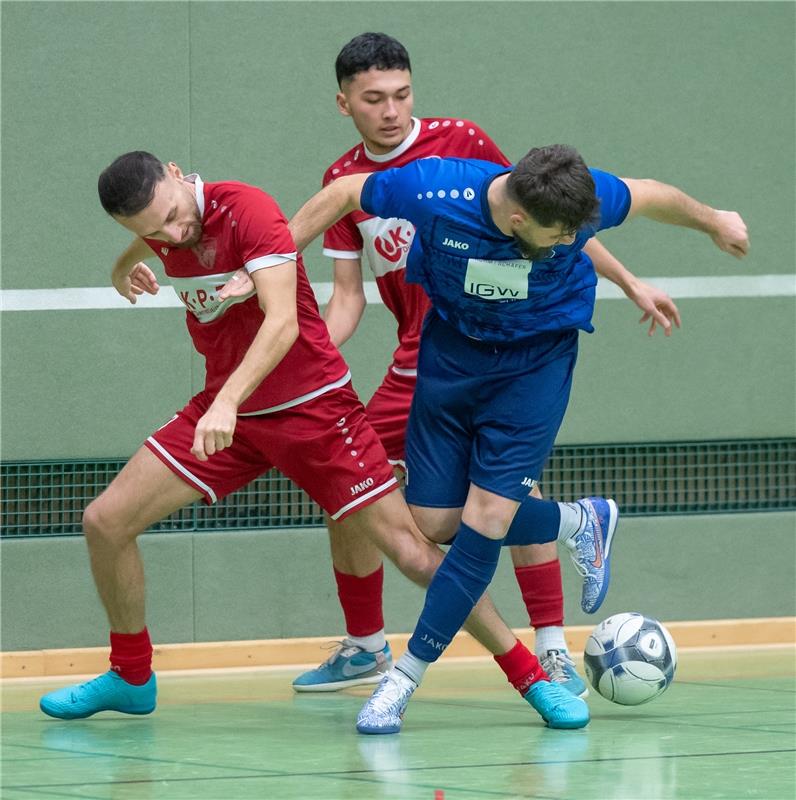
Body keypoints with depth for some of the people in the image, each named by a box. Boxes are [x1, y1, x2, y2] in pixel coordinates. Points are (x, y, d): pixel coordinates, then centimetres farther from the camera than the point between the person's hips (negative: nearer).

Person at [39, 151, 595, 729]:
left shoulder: (248, 210, -22)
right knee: (105, 522, -2)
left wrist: (228, 402, -46)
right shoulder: (160, 227, -1)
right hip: (224, 410, 6)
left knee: (411, 549, -10)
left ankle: (531, 676, 1)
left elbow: (282, 322, -35)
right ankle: (131, 678, 18)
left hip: (310, 406, -6)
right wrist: (126, 272, 10)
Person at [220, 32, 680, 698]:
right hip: (416, 364, 5)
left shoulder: (460, 142, -7)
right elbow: (347, 298, 6)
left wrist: (628, 282, 1)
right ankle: (365, 648, 23)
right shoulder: (344, 181, 4)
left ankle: (553, 651, -13)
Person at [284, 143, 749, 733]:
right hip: (453, 347, 2)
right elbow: (342, 195, -13)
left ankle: (407, 677, -8)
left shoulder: (585, 199, -27)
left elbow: (651, 197, -4)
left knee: (486, 516, -15)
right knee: (435, 522, 2)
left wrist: (714, 222, 15)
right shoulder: (436, 193, -31)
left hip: (538, 358, -2)